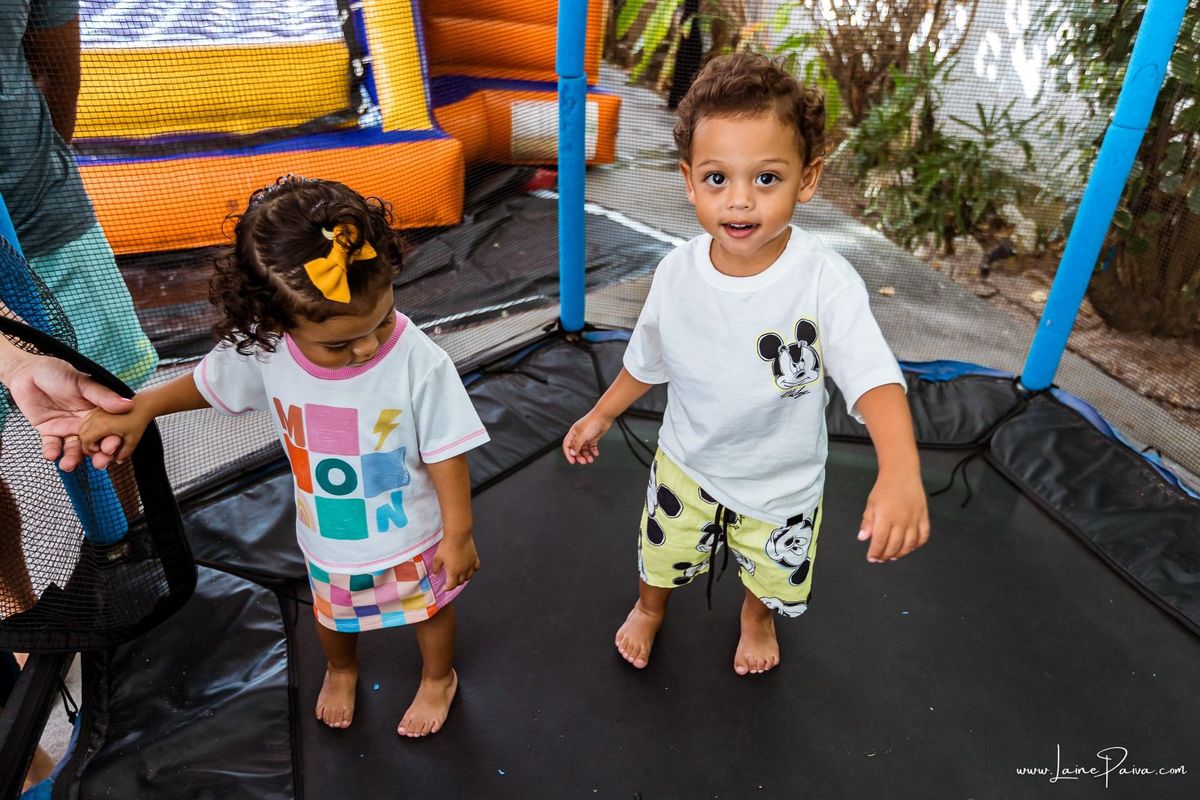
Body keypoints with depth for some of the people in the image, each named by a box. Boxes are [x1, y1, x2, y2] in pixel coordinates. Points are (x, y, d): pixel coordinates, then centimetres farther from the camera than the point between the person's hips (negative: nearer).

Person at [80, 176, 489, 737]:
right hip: (328, 541, 4)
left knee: (429, 607, 25)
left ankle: (439, 678, 58)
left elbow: (446, 453, -23)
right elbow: (210, 384, 1)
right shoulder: (262, 349, -23)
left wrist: (458, 534, -15)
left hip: (412, 537, -3)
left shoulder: (419, 362, -36)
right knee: (334, 614, 32)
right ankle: (340, 670, 67)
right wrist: (140, 408, -3)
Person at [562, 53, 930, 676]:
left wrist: (900, 471, -58)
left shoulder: (825, 280, -30)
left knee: (772, 577, 27)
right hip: (686, 465, 2)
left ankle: (756, 616, 64)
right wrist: (601, 415, 9)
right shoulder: (678, 272, -19)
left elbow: (874, 376, -41)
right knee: (662, 555, 26)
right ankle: (649, 609, 63)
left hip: (781, 484, -1)